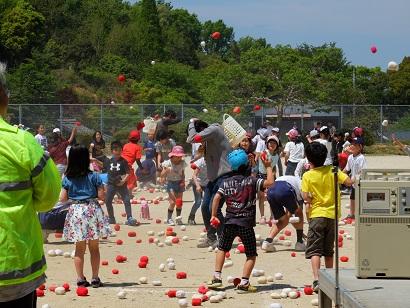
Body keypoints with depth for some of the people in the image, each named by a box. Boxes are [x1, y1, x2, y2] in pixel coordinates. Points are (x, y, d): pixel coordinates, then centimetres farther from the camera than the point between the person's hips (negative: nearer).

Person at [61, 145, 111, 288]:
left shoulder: (67, 178, -1)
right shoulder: (94, 176, -6)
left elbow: (63, 199, -1)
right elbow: (101, 196, -8)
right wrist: (102, 189, 12)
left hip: (76, 212, 2)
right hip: (92, 210, -1)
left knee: (79, 248, 10)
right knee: (94, 247, 7)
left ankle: (80, 278, 8)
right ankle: (95, 278, 7)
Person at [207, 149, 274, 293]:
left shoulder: (226, 182, 5)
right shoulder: (251, 181, -5)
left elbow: (217, 197, -2)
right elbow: (269, 182, -15)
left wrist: (213, 216, 5)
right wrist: (268, 167, -2)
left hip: (230, 221, 3)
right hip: (246, 223, -3)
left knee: (222, 248, 23)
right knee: (251, 254, 6)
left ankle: (217, 277, 15)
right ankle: (244, 283, -5)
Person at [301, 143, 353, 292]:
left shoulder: (307, 176, -8)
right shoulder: (332, 170, -1)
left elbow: (306, 197, -14)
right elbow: (349, 182, -5)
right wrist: (342, 173, 14)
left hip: (317, 214, -4)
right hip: (333, 214, 4)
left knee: (314, 250, -5)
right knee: (329, 251, 17)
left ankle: (317, 280, -22)